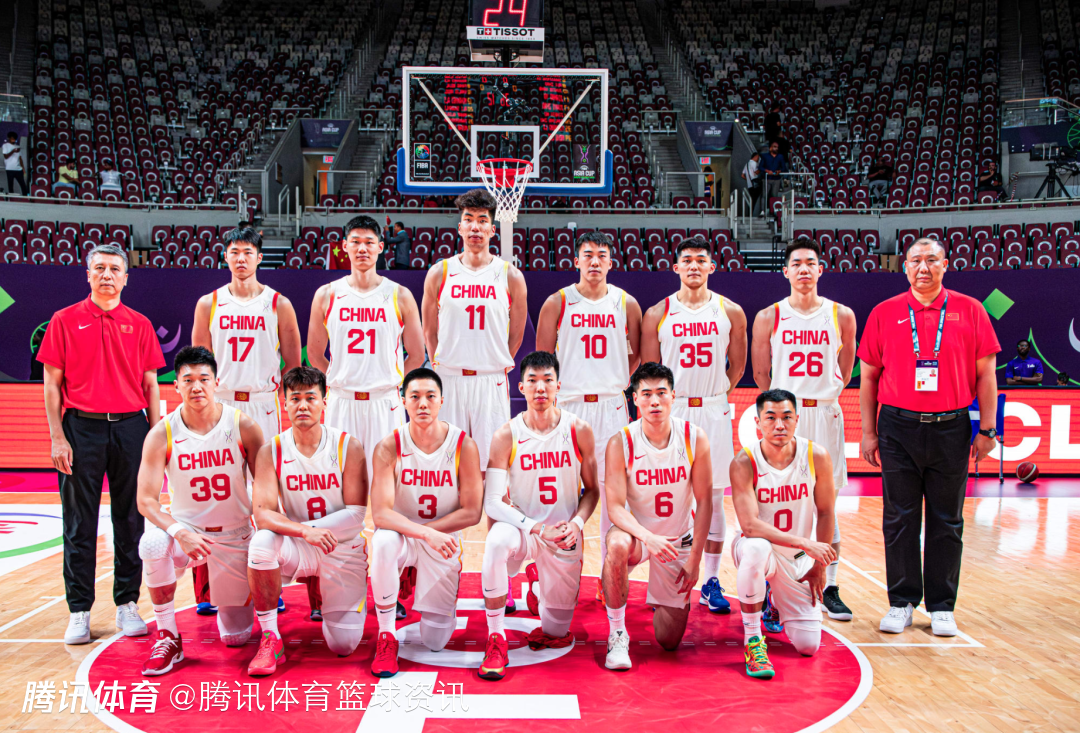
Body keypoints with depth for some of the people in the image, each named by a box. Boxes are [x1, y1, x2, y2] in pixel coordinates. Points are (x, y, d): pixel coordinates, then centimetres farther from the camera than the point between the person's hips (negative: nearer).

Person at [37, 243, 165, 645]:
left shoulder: (139, 325, 9)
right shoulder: (65, 320, 5)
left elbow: (151, 385, 9)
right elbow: (52, 383, 3)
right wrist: (57, 437, -5)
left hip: (130, 428, 1)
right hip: (81, 428, -1)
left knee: (130, 520, 5)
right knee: (80, 523, 3)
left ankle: (127, 604, 16)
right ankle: (79, 610, 12)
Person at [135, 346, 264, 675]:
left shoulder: (243, 426, -13)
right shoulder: (161, 435, -13)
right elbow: (146, 500, -15)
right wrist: (179, 532, -34)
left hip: (235, 536, 0)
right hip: (185, 528, 0)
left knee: (236, 638, 2)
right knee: (152, 543, -36)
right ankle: (168, 638, -16)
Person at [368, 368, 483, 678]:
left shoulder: (463, 445, -14)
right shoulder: (389, 447, -15)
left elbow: (472, 512, -13)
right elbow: (381, 513, -22)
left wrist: (429, 531, -19)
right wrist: (425, 533, -37)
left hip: (444, 543, 1)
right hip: (402, 537, -1)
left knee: (435, 642, -1)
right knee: (383, 541, -38)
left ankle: (418, 577, 33)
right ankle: (386, 637, -18)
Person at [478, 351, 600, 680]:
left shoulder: (579, 431, -7)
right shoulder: (506, 436, -11)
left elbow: (592, 490, 3)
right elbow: (492, 502, -16)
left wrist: (576, 523, -17)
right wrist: (538, 529, -28)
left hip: (565, 536, 2)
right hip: (523, 527, -1)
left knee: (557, 633, 6)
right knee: (497, 540, -38)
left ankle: (537, 579, 41)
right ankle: (496, 642, -23)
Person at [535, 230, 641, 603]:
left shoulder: (626, 303, 6)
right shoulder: (558, 303, 1)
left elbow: (639, 352, 17)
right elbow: (542, 357, 4)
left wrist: (620, 381, 6)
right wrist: (551, 393, -2)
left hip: (612, 405, 2)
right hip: (568, 404, -1)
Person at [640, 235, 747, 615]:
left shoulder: (730, 312, 4)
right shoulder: (657, 314, 1)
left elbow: (737, 365, 14)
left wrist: (717, 395, 12)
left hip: (714, 412, 1)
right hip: (670, 411, -1)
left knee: (713, 497, 5)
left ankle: (711, 583, 13)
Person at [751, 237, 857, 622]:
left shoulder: (841, 315, 4)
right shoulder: (769, 317, 1)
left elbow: (845, 370, 14)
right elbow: (761, 374, 7)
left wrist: (821, 396, 10)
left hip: (825, 415, 1)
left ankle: (830, 587, 16)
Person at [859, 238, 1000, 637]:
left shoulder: (970, 311, 4)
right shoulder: (884, 313, 4)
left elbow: (985, 374, 5)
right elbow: (868, 377, 6)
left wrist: (987, 428, 0)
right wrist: (869, 432, 2)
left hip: (950, 428, 0)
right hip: (899, 428, 0)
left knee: (947, 522, 7)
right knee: (899, 520, 5)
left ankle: (942, 606, 19)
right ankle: (901, 602, 17)